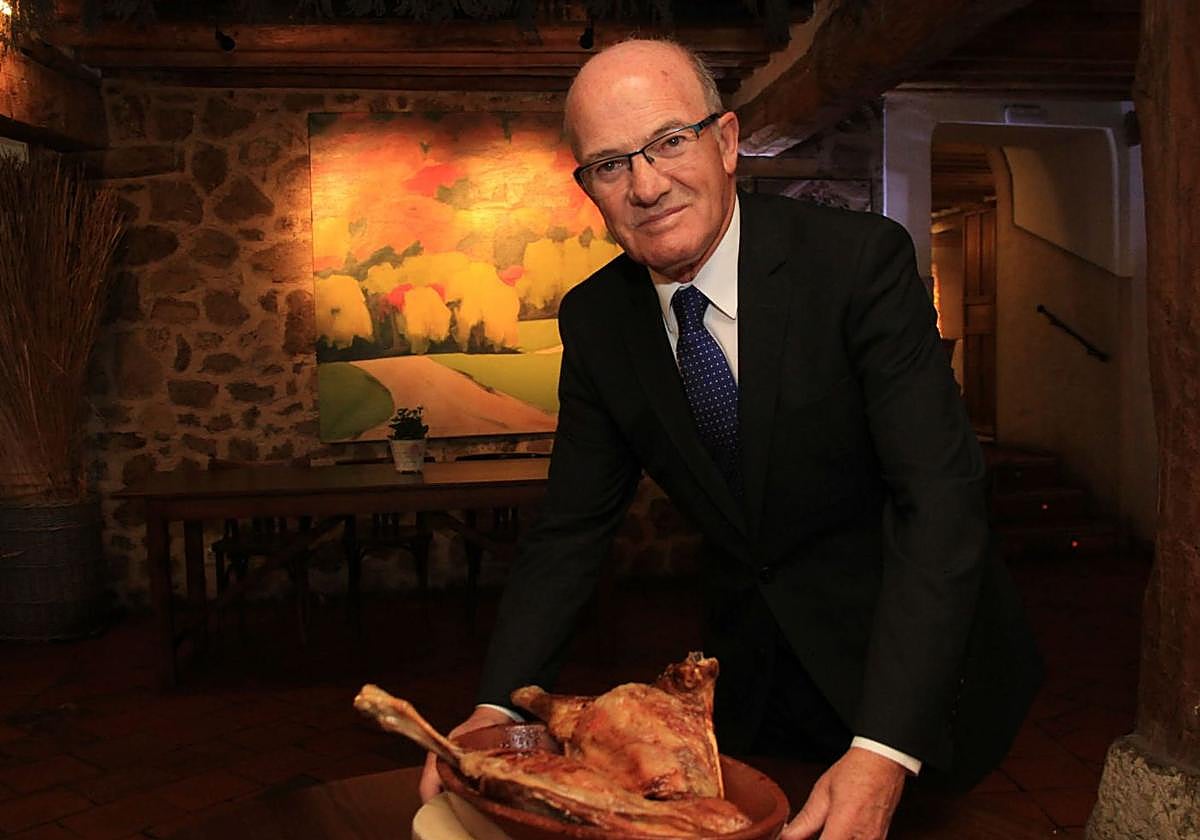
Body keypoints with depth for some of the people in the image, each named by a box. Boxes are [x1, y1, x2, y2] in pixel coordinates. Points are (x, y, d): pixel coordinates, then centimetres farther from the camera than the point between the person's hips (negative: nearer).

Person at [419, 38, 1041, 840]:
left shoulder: (862, 260, -22)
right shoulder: (595, 320, -7)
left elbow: (938, 498, -27)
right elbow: (573, 527, -4)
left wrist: (885, 750, -35)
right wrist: (498, 706, -17)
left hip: (911, 666, -3)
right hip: (752, 676, 4)